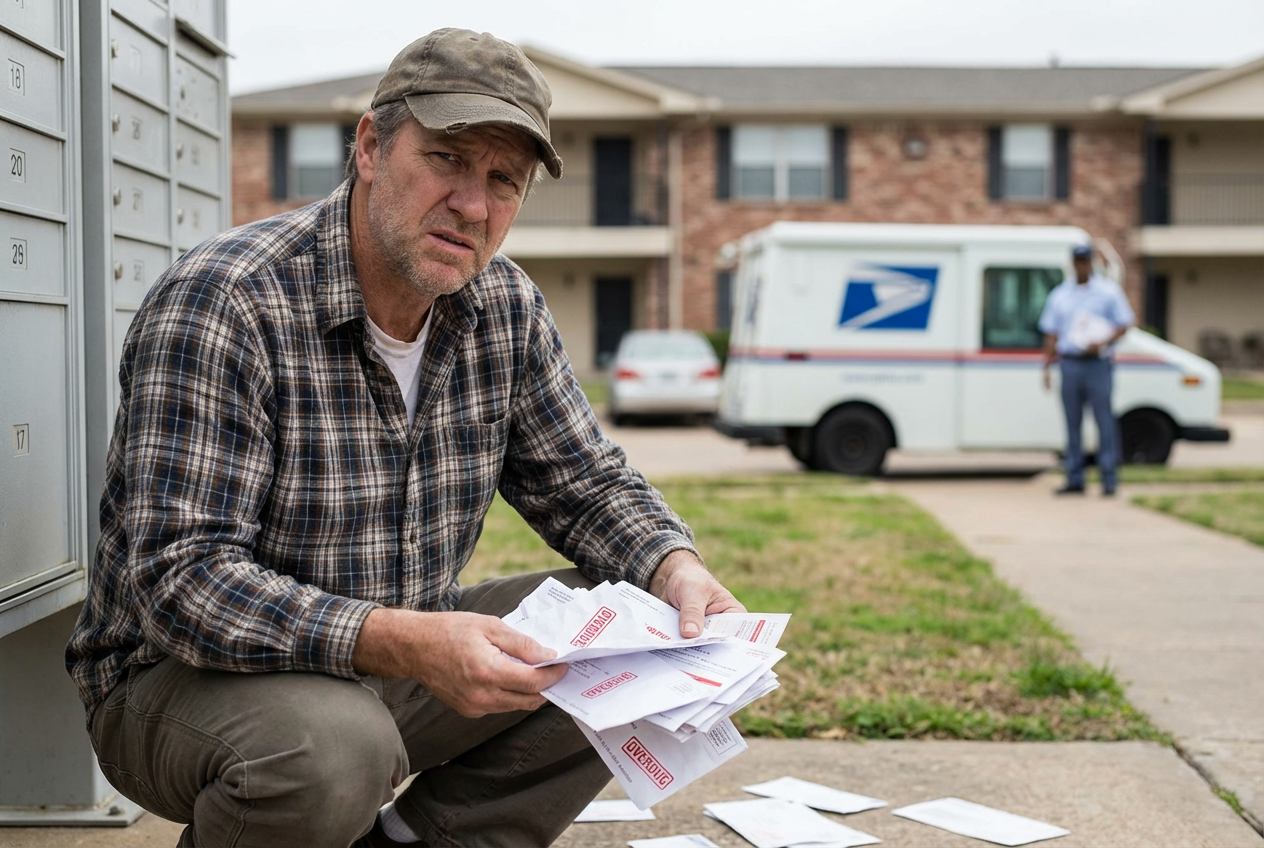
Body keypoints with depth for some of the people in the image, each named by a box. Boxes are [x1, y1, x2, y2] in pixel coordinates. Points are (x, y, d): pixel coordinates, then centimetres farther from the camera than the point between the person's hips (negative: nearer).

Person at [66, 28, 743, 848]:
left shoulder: (507, 306, -2)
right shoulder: (219, 303, -23)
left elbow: (587, 484, 9)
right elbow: (180, 580, -30)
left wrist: (676, 569, -14)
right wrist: (405, 645, -42)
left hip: (395, 658, 7)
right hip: (182, 677, -6)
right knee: (331, 747, -38)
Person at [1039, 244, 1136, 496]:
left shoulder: (1109, 290, 5)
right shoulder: (1059, 295, 14)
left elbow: (1124, 324, 2)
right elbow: (1051, 333, 15)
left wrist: (1102, 343, -15)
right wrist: (1047, 366, 6)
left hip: (1098, 364, -3)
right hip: (1070, 364, 3)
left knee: (1104, 421, -6)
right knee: (1073, 423, 5)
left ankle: (1109, 478, -3)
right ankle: (1075, 479, 10)